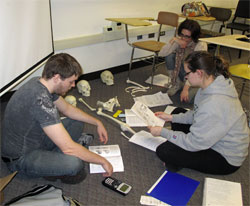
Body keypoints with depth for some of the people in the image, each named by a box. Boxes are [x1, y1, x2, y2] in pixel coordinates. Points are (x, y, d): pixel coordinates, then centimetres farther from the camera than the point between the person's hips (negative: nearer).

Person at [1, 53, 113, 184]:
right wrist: (102, 161, -20)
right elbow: (68, 148, -33)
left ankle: (51, 156, -1)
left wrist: (97, 123, 10)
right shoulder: (40, 99, -34)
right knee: (74, 163, -31)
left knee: (77, 123, 11)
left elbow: (67, 109, 12)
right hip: (21, 158, -9)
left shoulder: (41, 83, -5)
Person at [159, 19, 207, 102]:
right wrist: (173, 40, -32)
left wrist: (185, 88, -38)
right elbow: (161, 54, -20)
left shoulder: (201, 46, -25)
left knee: (186, 98, -30)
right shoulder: (178, 41, -12)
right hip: (183, 72, 4)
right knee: (169, 56, -21)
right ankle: (177, 84, -1)